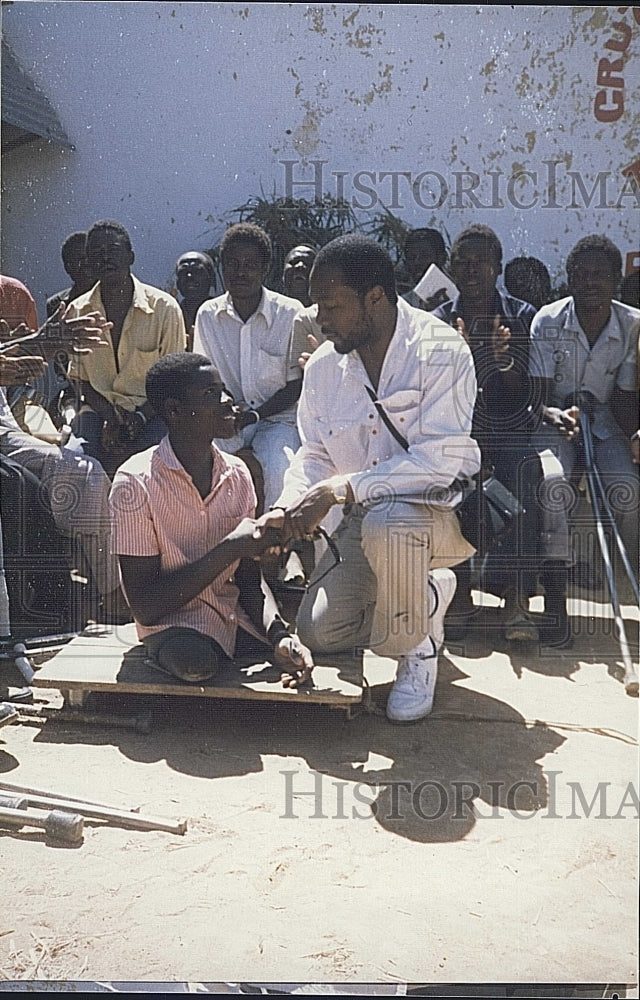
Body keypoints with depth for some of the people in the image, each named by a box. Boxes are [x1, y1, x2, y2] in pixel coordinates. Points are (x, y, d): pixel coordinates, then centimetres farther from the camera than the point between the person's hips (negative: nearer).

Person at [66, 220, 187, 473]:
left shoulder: (164, 307, -4)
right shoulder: (78, 312, 5)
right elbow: (80, 381, 8)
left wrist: (139, 417, -16)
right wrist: (112, 417, -11)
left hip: (153, 410, -2)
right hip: (99, 409, 2)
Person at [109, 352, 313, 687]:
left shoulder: (237, 473, 3)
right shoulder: (136, 483, -15)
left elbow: (250, 580, 7)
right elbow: (146, 607, -17)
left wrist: (279, 634, -14)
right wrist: (230, 548, -22)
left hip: (236, 615, 5)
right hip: (173, 622, -5)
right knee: (197, 662, -36)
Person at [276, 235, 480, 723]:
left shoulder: (440, 350, -18)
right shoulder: (323, 365, 1)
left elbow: (440, 459, -27)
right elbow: (313, 457, 7)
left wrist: (340, 488, -32)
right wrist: (286, 513, -14)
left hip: (441, 511, -6)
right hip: (366, 519, 6)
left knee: (386, 522, -40)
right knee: (319, 632, -11)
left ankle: (416, 650, -10)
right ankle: (428, 594, 18)